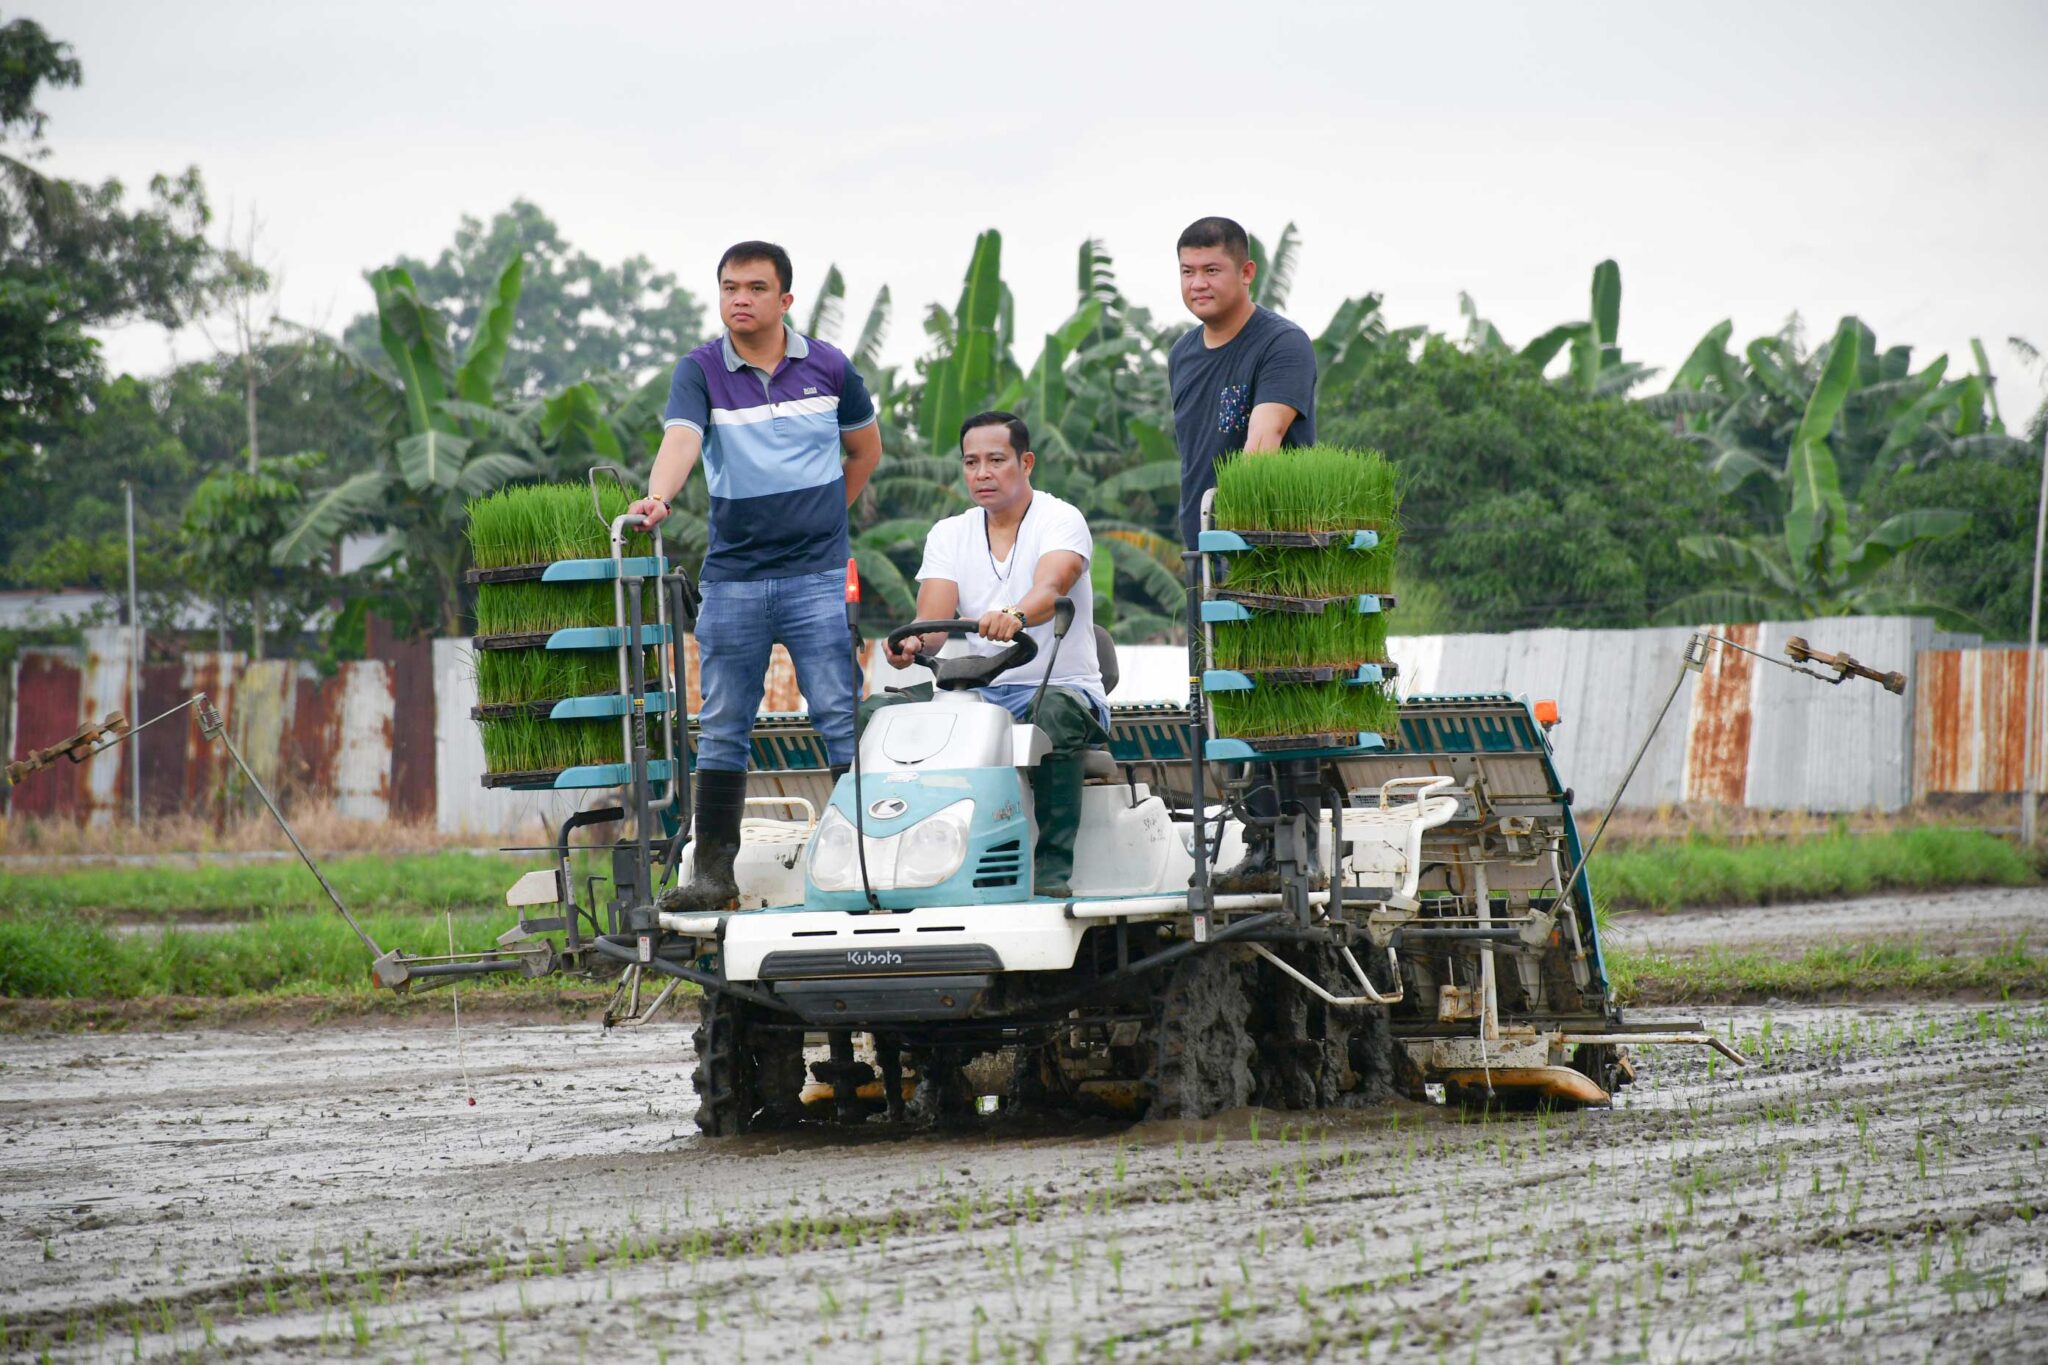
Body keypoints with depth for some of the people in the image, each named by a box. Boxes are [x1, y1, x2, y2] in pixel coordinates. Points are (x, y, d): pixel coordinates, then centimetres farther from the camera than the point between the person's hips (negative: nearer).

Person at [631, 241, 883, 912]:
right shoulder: (700, 371, 0)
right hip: (732, 574, 0)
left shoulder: (829, 367, 5)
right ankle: (714, 874, 8)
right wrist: (658, 497, -38)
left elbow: (865, 448, 21)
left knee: (840, 718, -4)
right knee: (722, 729, 4)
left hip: (817, 574, 0)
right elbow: (681, 437, -19)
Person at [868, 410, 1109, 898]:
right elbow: (933, 620, -5)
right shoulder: (949, 535, 10)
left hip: (1062, 687, -5)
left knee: (1053, 716, -41)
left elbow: (1049, 590, -27)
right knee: (874, 713, -18)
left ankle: (1053, 869, -34)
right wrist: (913, 644, -31)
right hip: (980, 692, 5)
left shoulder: (1061, 520, -5)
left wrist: (1015, 615, -51)